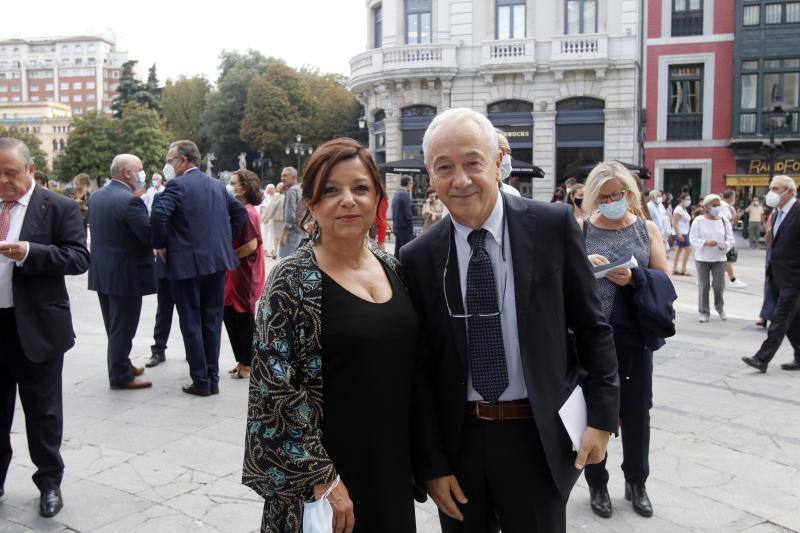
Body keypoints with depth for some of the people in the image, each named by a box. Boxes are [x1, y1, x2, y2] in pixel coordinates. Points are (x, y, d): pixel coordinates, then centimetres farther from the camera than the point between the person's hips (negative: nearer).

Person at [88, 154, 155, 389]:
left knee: (114, 326, 21)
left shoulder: (96, 196, 7)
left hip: (101, 273, 9)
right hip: (126, 275, -9)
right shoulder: (130, 201, -21)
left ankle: (121, 365, 34)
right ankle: (120, 376, 12)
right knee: (123, 328, 3)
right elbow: (150, 235, -23)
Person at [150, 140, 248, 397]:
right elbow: (240, 213, 17)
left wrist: (161, 245, -8)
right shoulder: (217, 185, 11)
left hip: (187, 263, -6)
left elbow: (159, 215, -23)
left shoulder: (177, 185, -9)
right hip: (218, 261, 6)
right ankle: (213, 379, 16)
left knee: (191, 324, 4)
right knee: (212, 322, 12)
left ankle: (201, 381, 8)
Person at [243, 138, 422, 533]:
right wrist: (323, 480, -17)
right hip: (327, 471, -5)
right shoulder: (292, 281, -14)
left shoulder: (392, 268, 3)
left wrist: (421, 461, 11)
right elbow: (275, 389, -16)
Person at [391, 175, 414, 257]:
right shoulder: (405, 195, -15)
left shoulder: (396, 194, 10)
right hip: (405, 228, -9)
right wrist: (411, 230, -12)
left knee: (397, 252, 12)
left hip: (396, 227, 9)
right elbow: (408, 214, -18)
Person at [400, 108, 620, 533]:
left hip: (539, 438, -1)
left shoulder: (553, 226, -7)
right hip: (457, 439, 2)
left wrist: (602, 415, -3)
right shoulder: (418, 258, -4)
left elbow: (591, 326, 0)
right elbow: (418, 370, -1)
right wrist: (431, 464, -1)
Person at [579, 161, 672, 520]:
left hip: (635, 335, 1)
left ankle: (636, 482, 31)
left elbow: (665, 280, 0)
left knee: (637, 410, 11)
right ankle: (597, 484, 28)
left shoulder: (648, 229, 4)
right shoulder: (581, 229, 1)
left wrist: (634, 279, -18)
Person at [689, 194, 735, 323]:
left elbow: (731, 239, 4)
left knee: (719, 285, 2)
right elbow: (693, 239, -7)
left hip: (719, 259, 2)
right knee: (703, 285, 3)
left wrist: (725, 245, -17)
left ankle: (720, 308, 27)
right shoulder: (699, 220, -3)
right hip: (702, 259, -2)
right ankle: (703, 312, 14)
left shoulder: (724, 221, 4)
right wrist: (706, 243, -22)